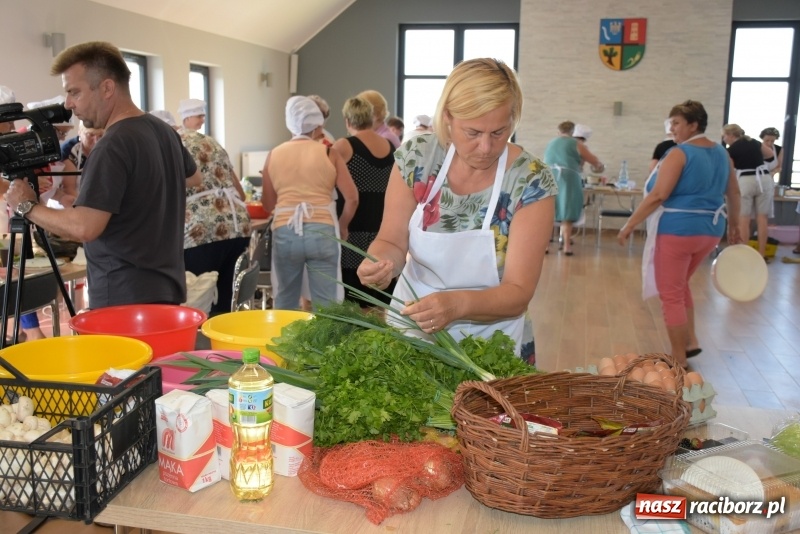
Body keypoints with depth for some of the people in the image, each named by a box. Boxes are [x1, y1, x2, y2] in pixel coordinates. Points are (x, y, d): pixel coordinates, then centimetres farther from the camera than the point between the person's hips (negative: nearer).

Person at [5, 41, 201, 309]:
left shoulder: (113, 146, -19)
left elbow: (84, 227, -24)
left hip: (124, 298, -9)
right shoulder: (165, 131, 8)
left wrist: (27, 206, -10)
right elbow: (193, 176, 28)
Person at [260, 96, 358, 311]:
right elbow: (352, 198, -1)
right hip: (322, 232, -2)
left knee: (285, 302, 15)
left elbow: (268, 205, 12)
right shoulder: (328, 153, 3)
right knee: (325, 304, 4)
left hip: (285, 232, 2)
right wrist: (342, 226, 14)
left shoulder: (274, 155, 8)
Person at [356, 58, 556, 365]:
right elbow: (392, 242, -4)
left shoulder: (531, 182, -17)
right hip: (410, 327, 3)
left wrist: (458, 304, -36)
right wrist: (380, 262, -27)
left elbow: (518, 293, -18)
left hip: (491, 345, -3)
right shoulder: (415, 158, -9)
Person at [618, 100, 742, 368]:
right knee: (680, 286, 26)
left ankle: (679, 360, 7)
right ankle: (690, 342, 21)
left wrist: (629, 225, -15)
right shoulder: (722, 153, 10)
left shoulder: (679, 154, -14)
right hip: (709, 231, 8)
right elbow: (734, 193, 15)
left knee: (670, 295, 3)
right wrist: (734, 227, 27)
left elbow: (657, 196, -20)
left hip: (677, 231, -8)